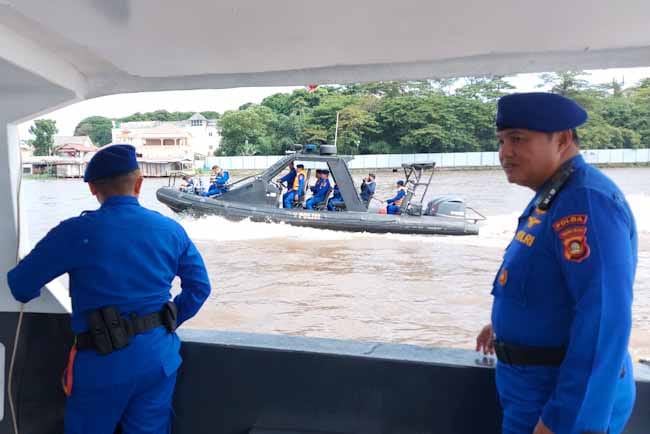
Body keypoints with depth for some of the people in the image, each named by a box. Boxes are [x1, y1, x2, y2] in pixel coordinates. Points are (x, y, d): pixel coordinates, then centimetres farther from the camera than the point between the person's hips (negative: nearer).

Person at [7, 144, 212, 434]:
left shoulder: (76, 232, -12)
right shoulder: (171, 230, 0)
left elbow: (21, 285, -5)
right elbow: (199, 286, 4)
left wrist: (29, 291, 18)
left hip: (104, 363, -3)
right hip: (160, 357, 3)